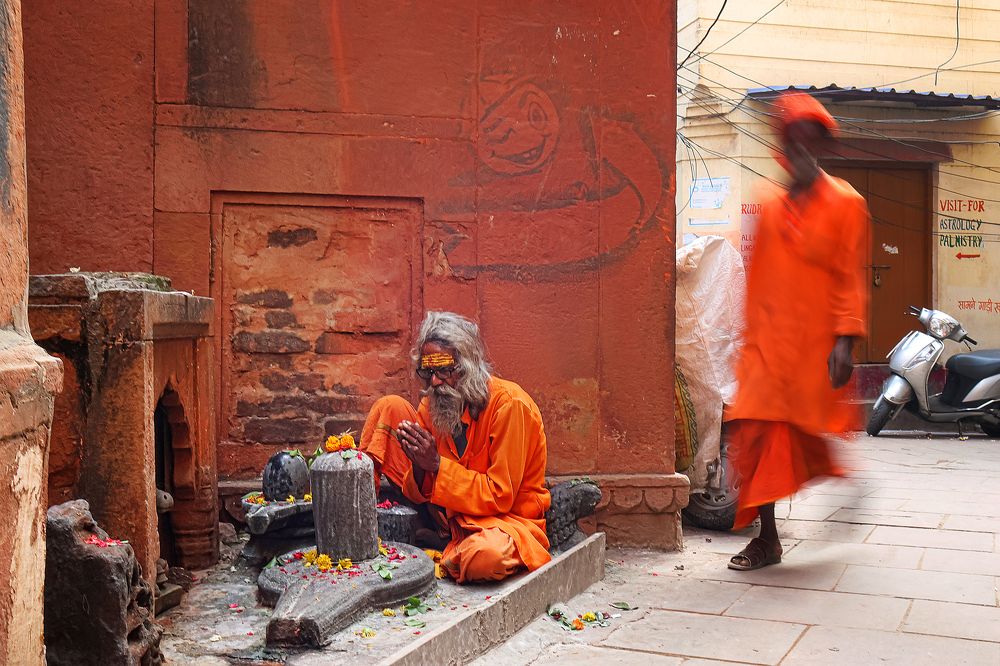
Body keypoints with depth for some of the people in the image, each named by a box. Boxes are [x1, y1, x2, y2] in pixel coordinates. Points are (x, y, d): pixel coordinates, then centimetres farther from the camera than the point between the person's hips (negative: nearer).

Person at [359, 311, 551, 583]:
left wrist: (437, 465, -27)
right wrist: (420, 466, -23)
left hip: (506, 515, -5)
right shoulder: (432, 404, -3)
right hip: (451, 509, 5)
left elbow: (499, 497, -22)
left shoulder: (509, 404, -22)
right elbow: (421, 494, 0)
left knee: (485, 556, -44)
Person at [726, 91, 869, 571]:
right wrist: (752, 336, 12)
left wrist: (844, 340, -14)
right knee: (760, 432, -3)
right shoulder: (770, 206, 12)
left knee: (806, 434, 4)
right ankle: (767, 539, 7)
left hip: (816, 344, -3)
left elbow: (850, 276, -4)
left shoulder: (845, 203, 1)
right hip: (768, 342, 3)